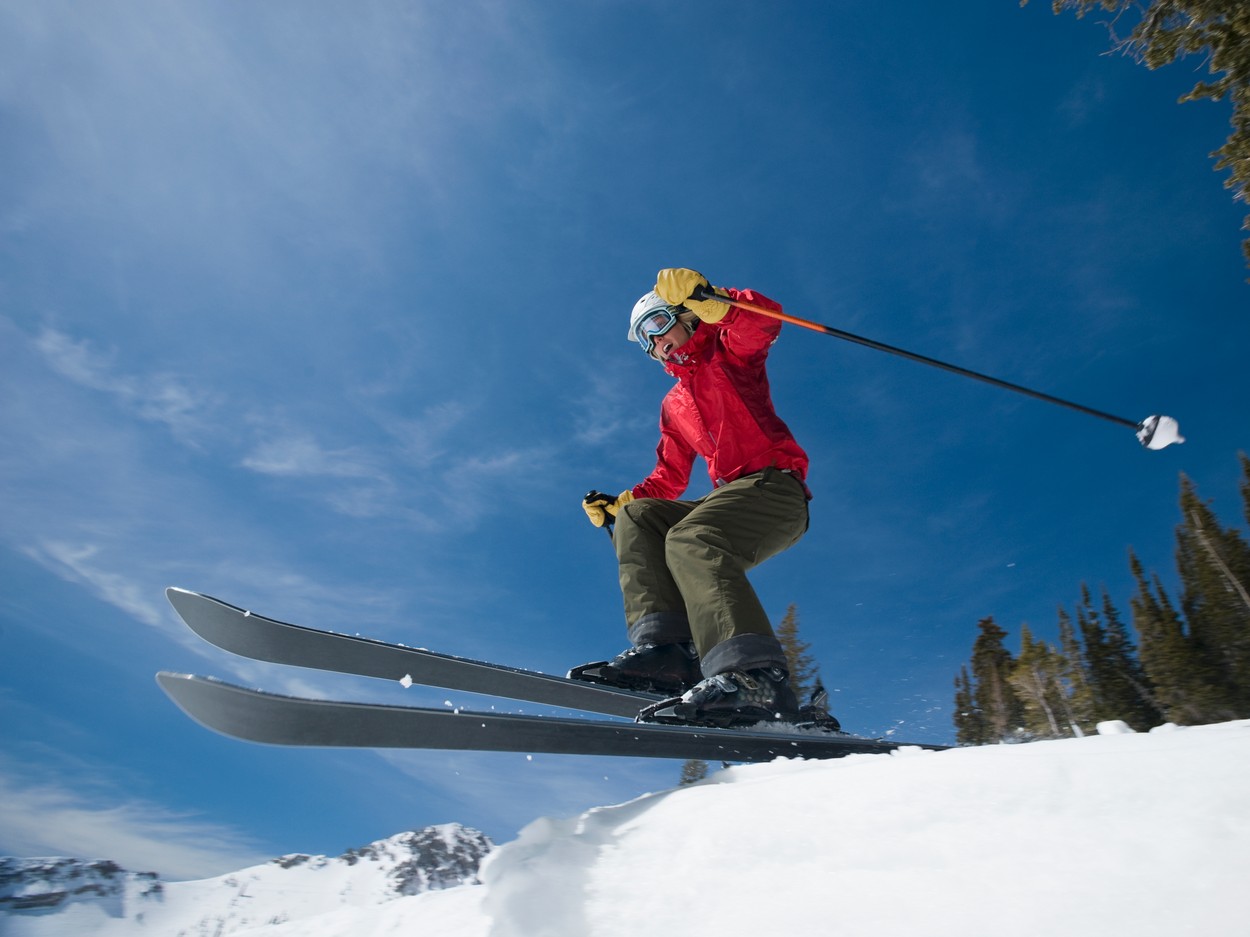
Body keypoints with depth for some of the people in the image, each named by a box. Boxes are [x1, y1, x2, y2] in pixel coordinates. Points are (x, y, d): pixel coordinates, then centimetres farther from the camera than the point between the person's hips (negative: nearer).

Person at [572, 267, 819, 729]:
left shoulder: (728, 351, 10)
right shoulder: (674, 406, 28)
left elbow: (763, 321, -14)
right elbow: (669, 481, 25)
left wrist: (703, 299, -28)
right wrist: (616, 504, 12)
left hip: (776, 486, -7)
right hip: (728, 496, 7)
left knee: (690, 539, -31)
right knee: (636, 516, -10)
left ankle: (754, 676, -45)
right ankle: (662, 645, -26)